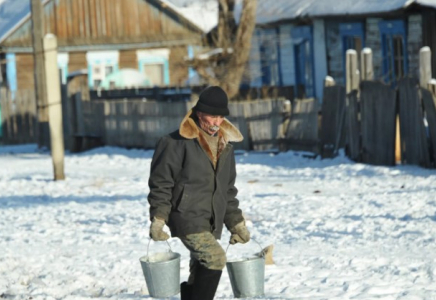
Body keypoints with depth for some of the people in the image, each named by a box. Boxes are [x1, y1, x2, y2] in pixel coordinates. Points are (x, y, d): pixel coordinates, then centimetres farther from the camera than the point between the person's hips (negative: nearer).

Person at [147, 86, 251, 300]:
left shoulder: (225, 145, 14)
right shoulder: (177, 143, -10)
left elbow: (228, 190, 22)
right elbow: (160, 183, -8)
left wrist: (236, 222, 20)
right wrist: (158, 219, -13)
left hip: (212, 223, 8)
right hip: (186, 217, -8)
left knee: (199, 276, 11)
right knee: (215, 257, -24)